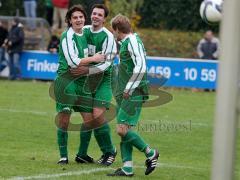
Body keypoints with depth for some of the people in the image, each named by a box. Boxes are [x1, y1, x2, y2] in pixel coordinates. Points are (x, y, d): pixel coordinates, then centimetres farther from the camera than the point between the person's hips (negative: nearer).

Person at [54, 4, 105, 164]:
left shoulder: (84, 34, 14)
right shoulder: (67, 36, -9)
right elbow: (73, 61, -14)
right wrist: (93, 59, -8)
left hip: (82, 80, 7)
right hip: (65, 80, -7)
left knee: (89, 119, 3)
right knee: (64, 119, -6)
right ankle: (63, 156, 3)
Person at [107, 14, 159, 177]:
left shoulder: (132, 41, -12)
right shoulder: (125, 42, 18)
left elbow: (140, 67, -22)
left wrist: (128, 89, -21)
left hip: (133, 95, -10)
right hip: (124, 95, 10)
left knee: (122, 130, -13)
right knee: (124, 130, 6)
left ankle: (150, 154, 0)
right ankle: (127, 168, 6)